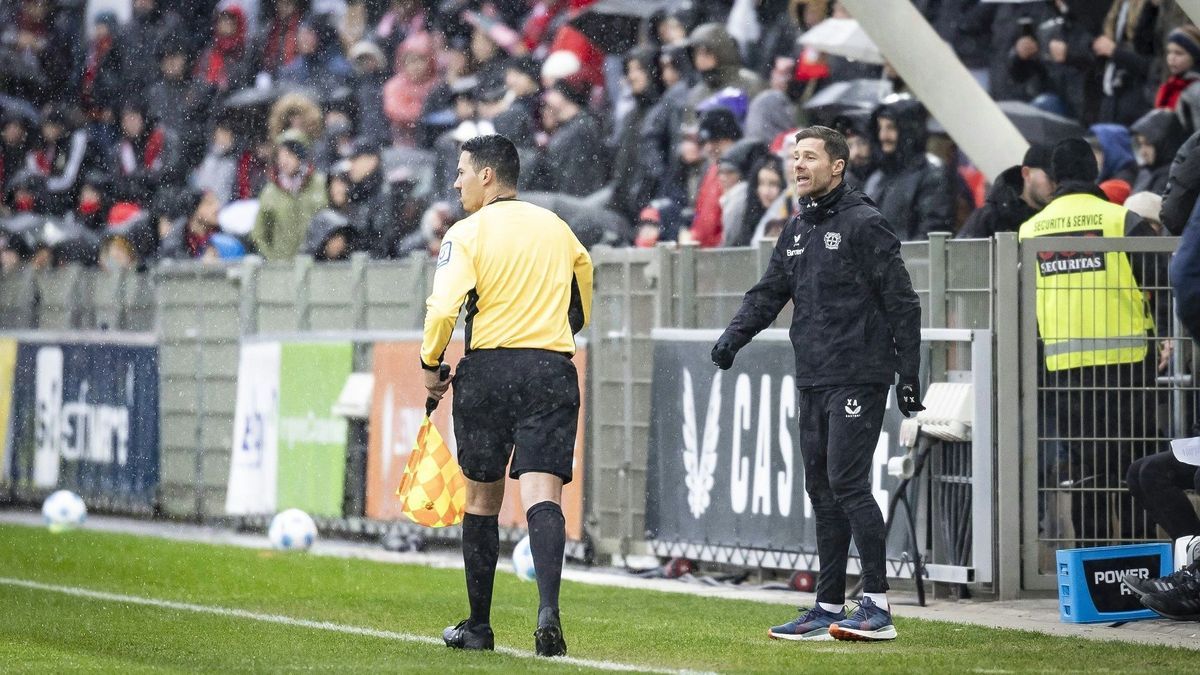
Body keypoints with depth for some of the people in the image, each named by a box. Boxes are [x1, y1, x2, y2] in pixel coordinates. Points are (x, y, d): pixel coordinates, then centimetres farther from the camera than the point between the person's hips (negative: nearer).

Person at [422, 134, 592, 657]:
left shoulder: (468, 232, -3)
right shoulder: (556, 228, 14)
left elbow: (444, 307, -14)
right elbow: (582, 307, 26)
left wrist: (431, 364, 0)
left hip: (487, 369, -2)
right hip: (552, 369, 2)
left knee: (481, 500, 11)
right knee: (542, 496, -7)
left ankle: (478, 624, 18)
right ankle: (548, 608, -30)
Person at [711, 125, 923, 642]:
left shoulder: (864, 224, -8)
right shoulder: (798, 229, 16)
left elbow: (901, 302, -9)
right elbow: (769, 291, 17)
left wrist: (908, 374, -12)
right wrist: (734, 336, -1)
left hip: (858, 377, -8)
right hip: (812, 380, 8)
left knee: (847, 483, -13)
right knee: (821, 489, 9)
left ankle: (878, 607, -10)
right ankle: (829, 609, 14)